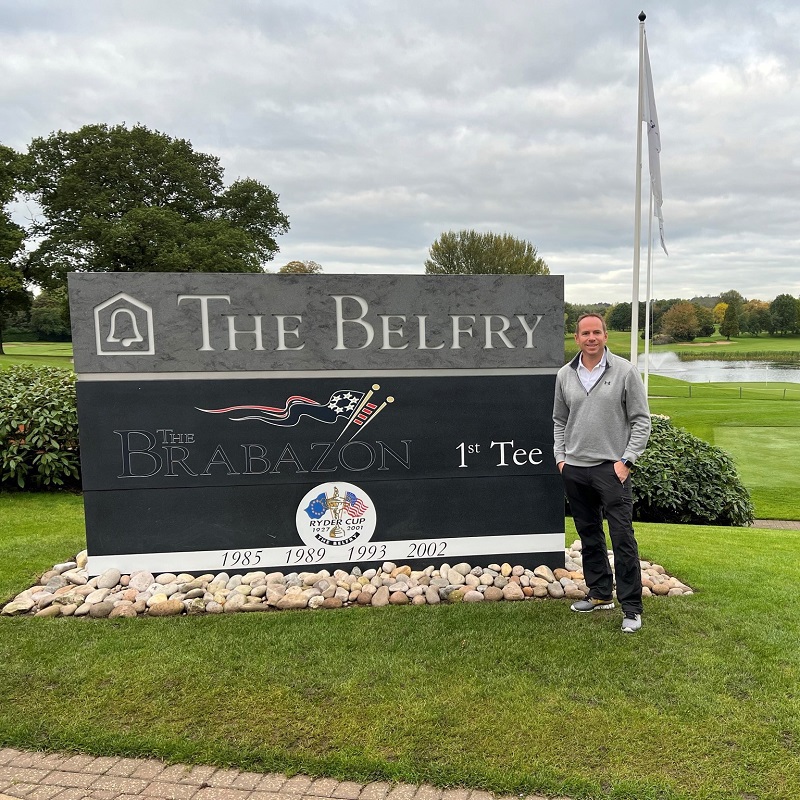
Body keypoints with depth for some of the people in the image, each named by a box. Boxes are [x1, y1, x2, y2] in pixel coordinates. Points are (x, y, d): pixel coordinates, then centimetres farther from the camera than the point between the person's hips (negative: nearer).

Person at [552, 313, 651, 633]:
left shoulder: (625, 371, -4)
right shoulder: (565, 375, 8)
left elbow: (641, 420, -3)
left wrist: (626, 460, -10)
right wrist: (560, 457, 7)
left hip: (611, 468, -4)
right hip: (574, 469, 5)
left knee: (622, 538, -5)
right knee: (589, 535, 14)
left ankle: (631, 607, 4)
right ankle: (600, 594, 28)